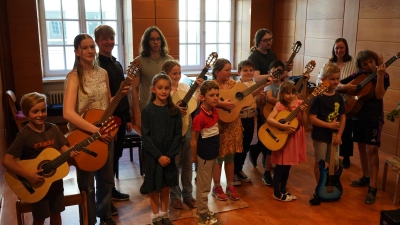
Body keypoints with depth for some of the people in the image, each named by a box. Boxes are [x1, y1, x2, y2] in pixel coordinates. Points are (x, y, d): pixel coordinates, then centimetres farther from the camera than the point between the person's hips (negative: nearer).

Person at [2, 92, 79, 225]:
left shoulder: (53, 128, -3)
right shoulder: (24, 135, -18)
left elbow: (63, 148, 0)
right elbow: (7, 160, -21)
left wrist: (71, 152, -23)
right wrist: (28, 175, -29)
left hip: (55, 181, 4)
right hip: (37, 184, -4)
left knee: (56, 214, 18)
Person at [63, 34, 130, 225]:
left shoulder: (103, 73, 4)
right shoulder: (74, 77, -15)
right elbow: (68, 113, -26)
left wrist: (120, 95, -5)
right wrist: (95, 130, -29)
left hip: (105, 133, 6)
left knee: (106, 178, 18)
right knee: (87, 183, 9)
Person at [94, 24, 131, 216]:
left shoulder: (117, 64, 12)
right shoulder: (95, 65, -13)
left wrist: (128, 118, 16)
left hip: (120, 116, 8)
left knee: (116, 155, 17)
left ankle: (111, 189, 34)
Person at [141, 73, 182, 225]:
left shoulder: (174, 111, -1)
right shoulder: (147, 110, -8)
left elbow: (178, 134, -2)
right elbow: (145, 136, -10)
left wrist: (169, 155, -11)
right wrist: (158, 155, -15)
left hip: (169, 155, 2)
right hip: (153, 155, -2)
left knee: (166, 185, 13)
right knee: (154, 186, 9)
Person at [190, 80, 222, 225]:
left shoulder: (214, 111, 1)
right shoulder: (199, 116, -24)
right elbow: (193, 140, -16)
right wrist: (194, 157, -7)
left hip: (213, 153, 8)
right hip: (204, 155, -8)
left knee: (205, 185, 21)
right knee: (203, 186, 8)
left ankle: (202, 210, 36)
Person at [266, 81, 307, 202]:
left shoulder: (299, 103, 2)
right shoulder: (280, 106, -11)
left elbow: (304, 122, -1)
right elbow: (269, 119, -23)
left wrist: (302, 111, -18)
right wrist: (282, 126, -31)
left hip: (294, 139, 5)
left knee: (287, 166, 16)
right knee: (280, 166, 3)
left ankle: (283, 190, 29)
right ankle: (277, 193, 15)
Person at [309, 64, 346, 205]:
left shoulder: (339, 98, 3)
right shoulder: (318, 98, -13)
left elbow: (343, 117, 6)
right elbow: (312, 119, -17)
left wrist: (339, 135, -3)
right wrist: (330, 125, -19)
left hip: (334, 135, 5)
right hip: (320, 135, -5)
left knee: (335, 163, 8)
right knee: (320, 162, 7)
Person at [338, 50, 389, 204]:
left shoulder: (383, 75, -4)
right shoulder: (358, 75, 5)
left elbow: (379, 95, -17)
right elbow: (337, 86, 6)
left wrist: (380, 75, -25)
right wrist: (345, 87, -15)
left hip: (374, 117, -5)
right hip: (358, 115, 5)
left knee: (371, 149, -11)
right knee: (362, 148, 14)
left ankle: (373, 188, -9)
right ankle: (365, 177, 31)